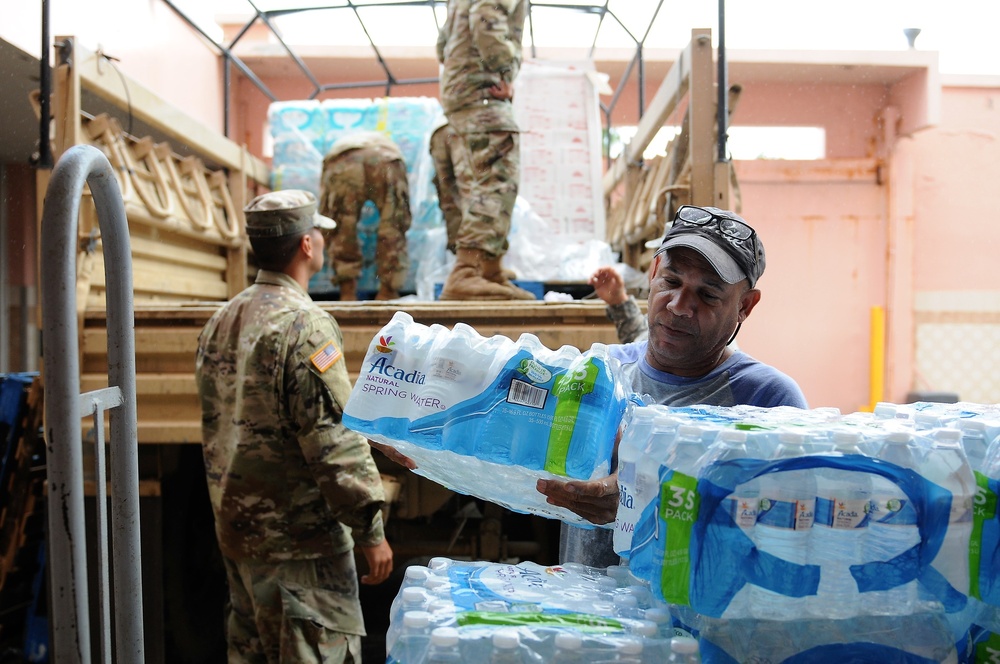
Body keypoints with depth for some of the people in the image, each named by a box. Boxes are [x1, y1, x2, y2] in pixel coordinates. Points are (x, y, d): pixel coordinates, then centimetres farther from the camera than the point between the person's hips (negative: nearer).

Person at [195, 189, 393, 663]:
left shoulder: (221, 321, 9)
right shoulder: (304, 325, -19)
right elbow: (333, 439, -22)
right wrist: (370, 530, -16)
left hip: (236, 530, 9)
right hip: (299, 534, -9)